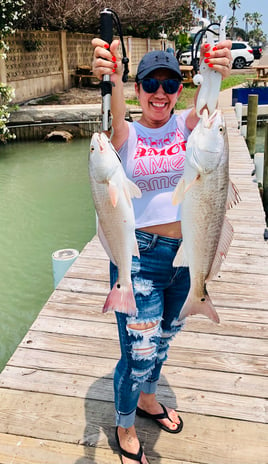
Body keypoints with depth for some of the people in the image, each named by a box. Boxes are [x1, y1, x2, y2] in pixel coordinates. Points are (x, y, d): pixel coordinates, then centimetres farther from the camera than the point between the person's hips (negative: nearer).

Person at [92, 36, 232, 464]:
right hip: (139, 255, -3)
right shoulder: (126, 134, -6)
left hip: (186, 251, 4)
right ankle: (125, 428, 31)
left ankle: (147, 399, 50)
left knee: (163, 337, 22)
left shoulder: (187, 126, 0)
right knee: (138, 351, 1)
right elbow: (115, 117, -31)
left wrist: (214, 75, -48)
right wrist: (112, 79, -53)